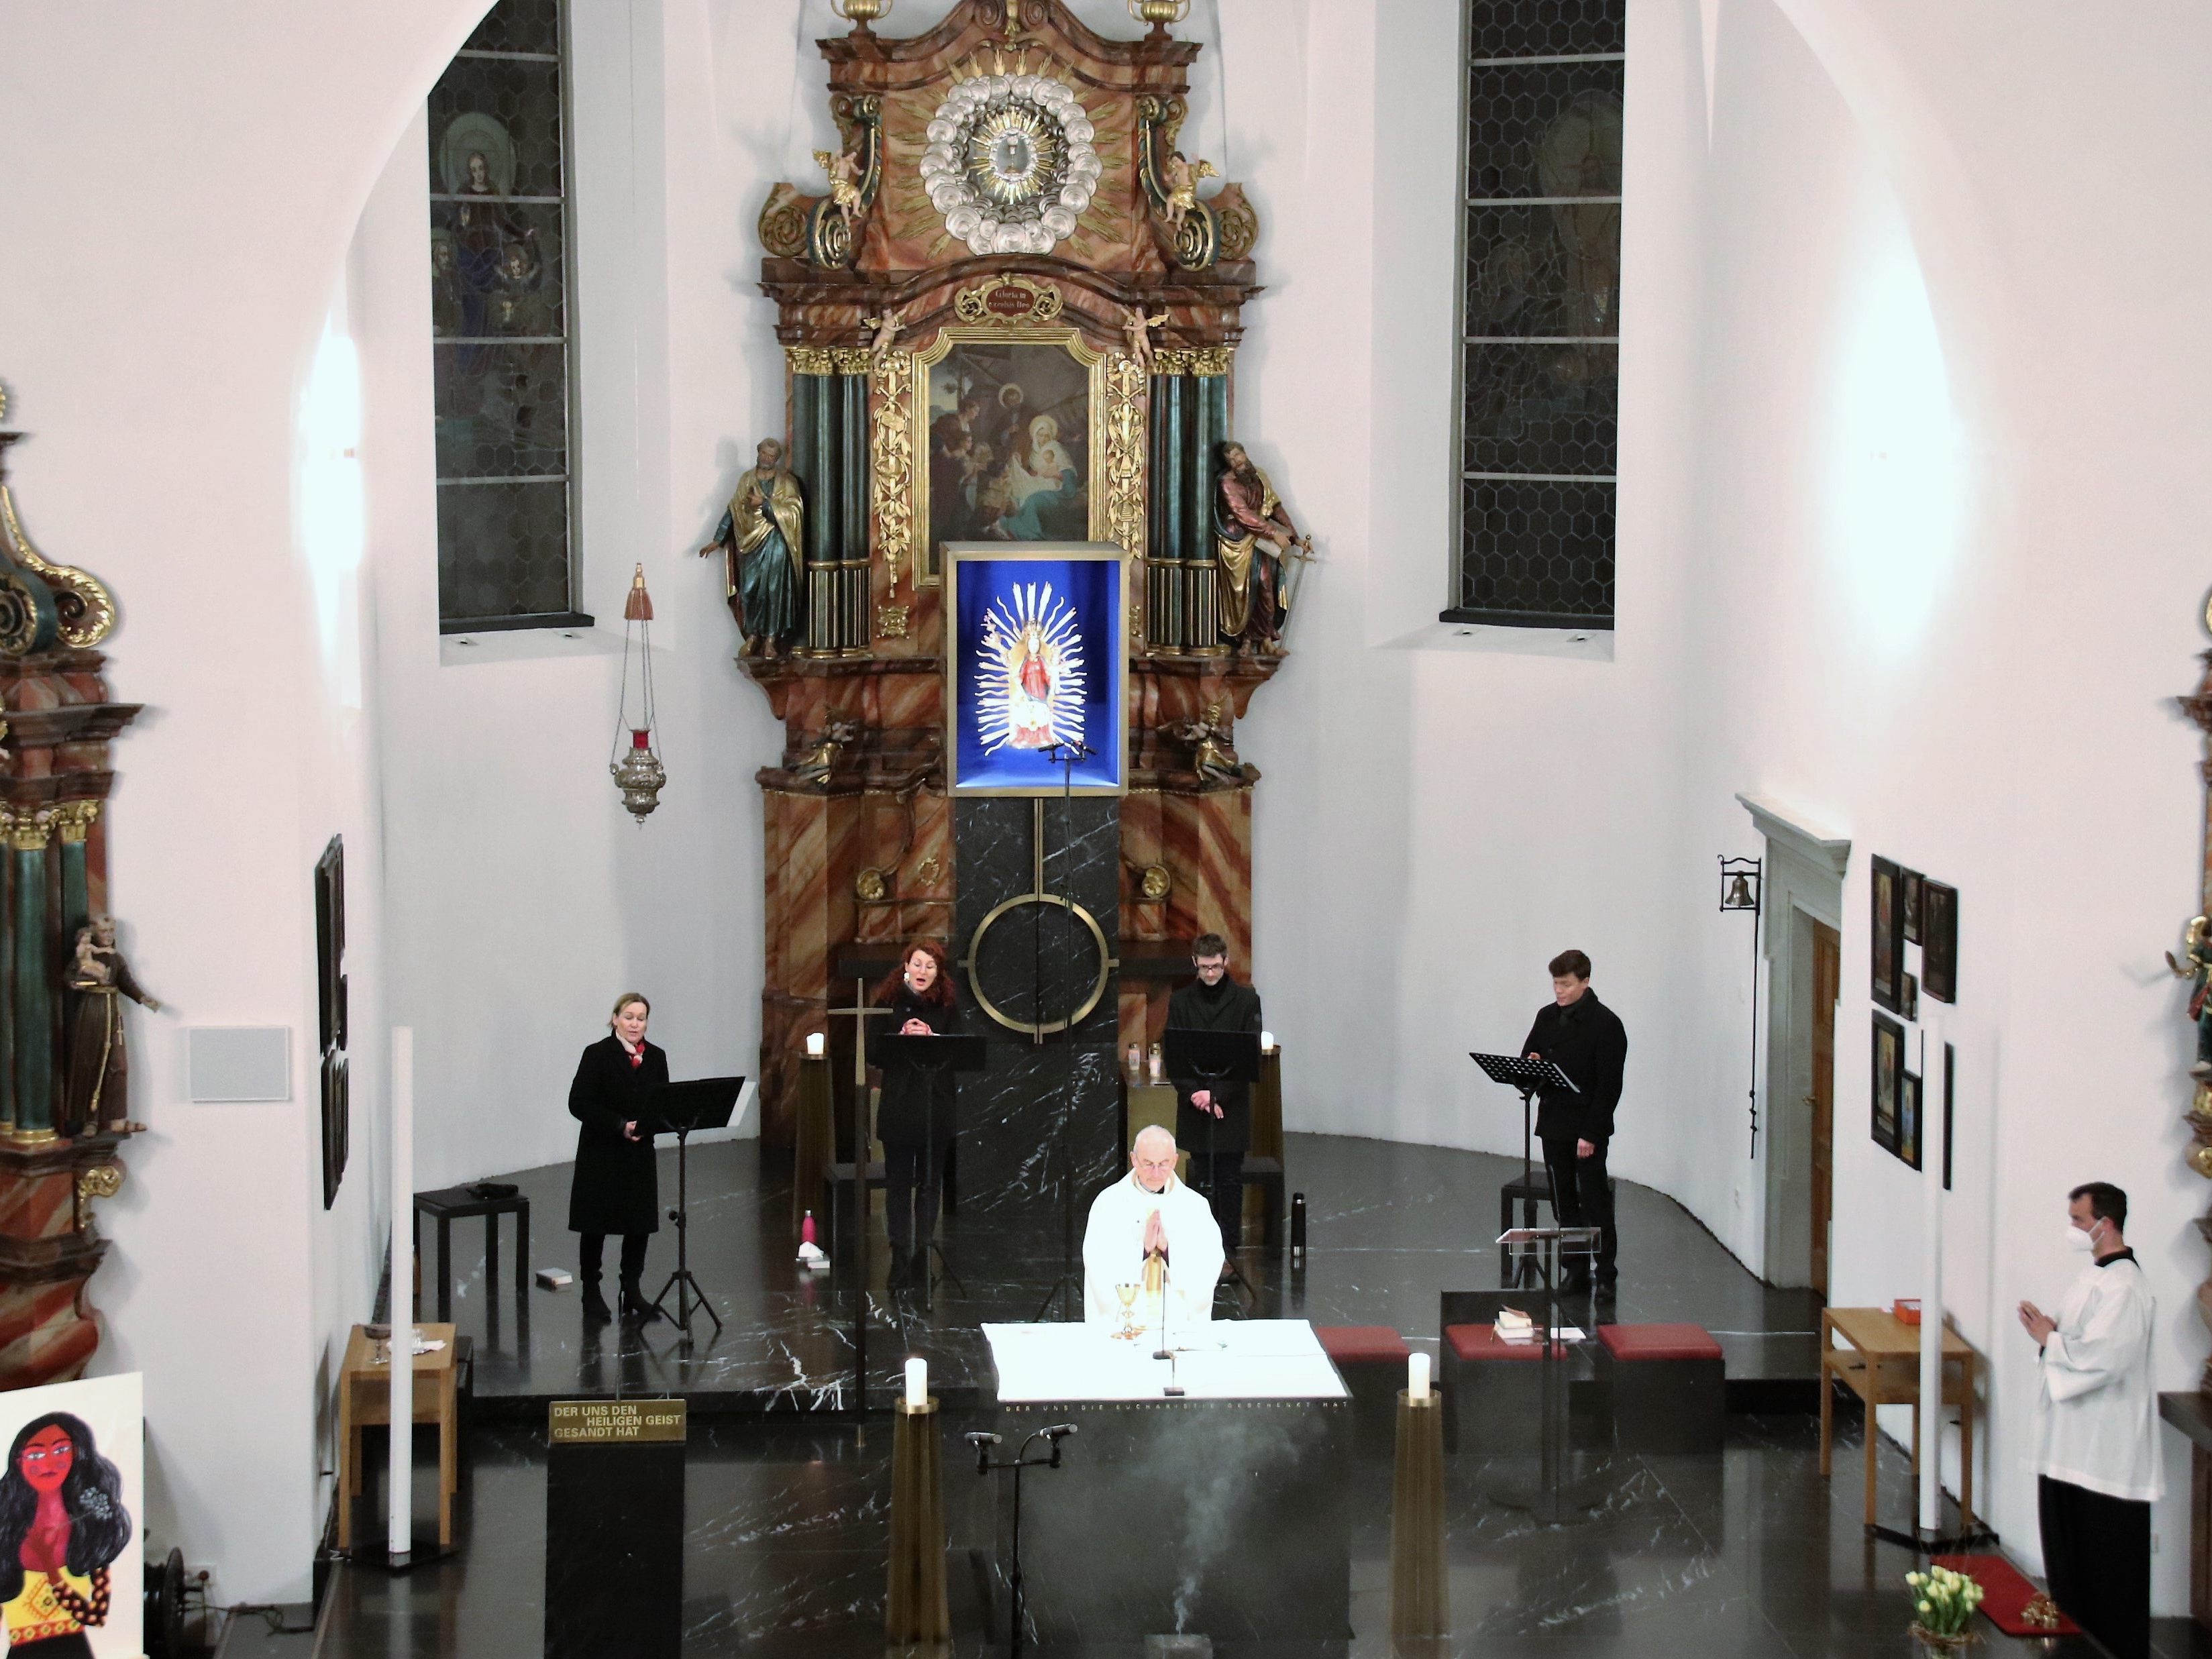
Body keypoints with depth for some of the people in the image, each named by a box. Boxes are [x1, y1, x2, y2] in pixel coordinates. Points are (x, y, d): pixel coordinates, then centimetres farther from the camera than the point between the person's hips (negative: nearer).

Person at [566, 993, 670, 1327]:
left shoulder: (655, 1057, 4)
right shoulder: (597, 1055, -9)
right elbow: (578, 1103, -14)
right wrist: (620, 1125, -21)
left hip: (640, 1153, 4)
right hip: (601, 1152, -4)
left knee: (640, 1223, 4)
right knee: (595, 1224, 5)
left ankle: (632, 1292, 14)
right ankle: (591, 1291, 17)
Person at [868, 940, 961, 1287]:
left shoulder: (948, 1006, 4)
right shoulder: (888, 1002, 0)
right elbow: (872, 1052, -5)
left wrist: (930, 1037, -19)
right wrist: (902, 1037, -21)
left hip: (938, 1105, 2)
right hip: (898, 1104, -1)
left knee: (930, 1182, 6)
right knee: (898, 1182, 1)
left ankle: (923, 1254, 13)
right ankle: (900, 1255, 5)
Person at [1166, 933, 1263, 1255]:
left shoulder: (1246, 1000, -2)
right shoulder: (1181, 1001, 4)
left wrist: (1216, 1094, -14)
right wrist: (1195, 1094, -13)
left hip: (1232, 1106, -2)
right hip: (1194, 1107, 2)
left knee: (1230, 1177, 1)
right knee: (1202, 1177, 7)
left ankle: (1231, 1247, 6)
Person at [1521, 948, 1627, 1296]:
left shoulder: (1606, 1024, -10)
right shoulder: (1547, 1017, 9)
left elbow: (1609, 1084, -13)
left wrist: (1591, 1133, -17)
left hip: (1588, 1127, -6)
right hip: (1553, 1124, 6)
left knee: (1595, 1201, -3)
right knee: (1564, 1202, 9)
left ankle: (1606, 1273, 3)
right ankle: (1575, 1270, 16)